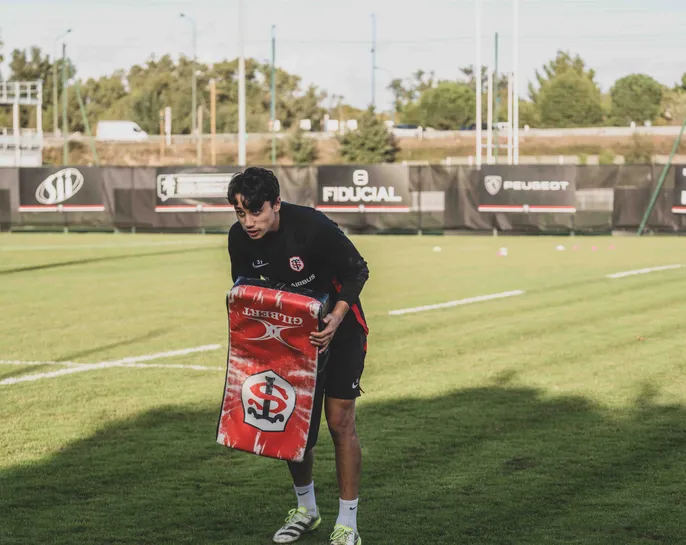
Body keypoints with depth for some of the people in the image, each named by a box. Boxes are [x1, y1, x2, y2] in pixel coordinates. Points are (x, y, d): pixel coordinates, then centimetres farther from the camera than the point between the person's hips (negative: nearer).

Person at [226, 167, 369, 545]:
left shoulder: (313, 226, -30)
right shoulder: (239, 238, -14)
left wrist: (336, 318, -31)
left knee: (339, 421, -6)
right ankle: (305, 510, 27)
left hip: (339, 327, -5)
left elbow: (357, 270, -19)